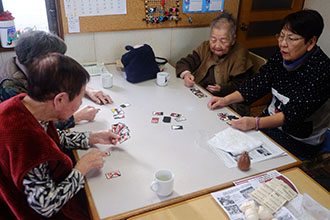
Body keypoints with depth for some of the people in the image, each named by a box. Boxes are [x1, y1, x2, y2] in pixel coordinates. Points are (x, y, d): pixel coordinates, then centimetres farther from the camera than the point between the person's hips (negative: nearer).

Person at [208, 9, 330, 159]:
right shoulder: (281, 56, -4)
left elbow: (294, 113, -29)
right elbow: (258, 83, -3)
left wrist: (256, 123, -39)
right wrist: (226, 100, -14)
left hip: (300, 141, -6)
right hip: (271, 122, 6)